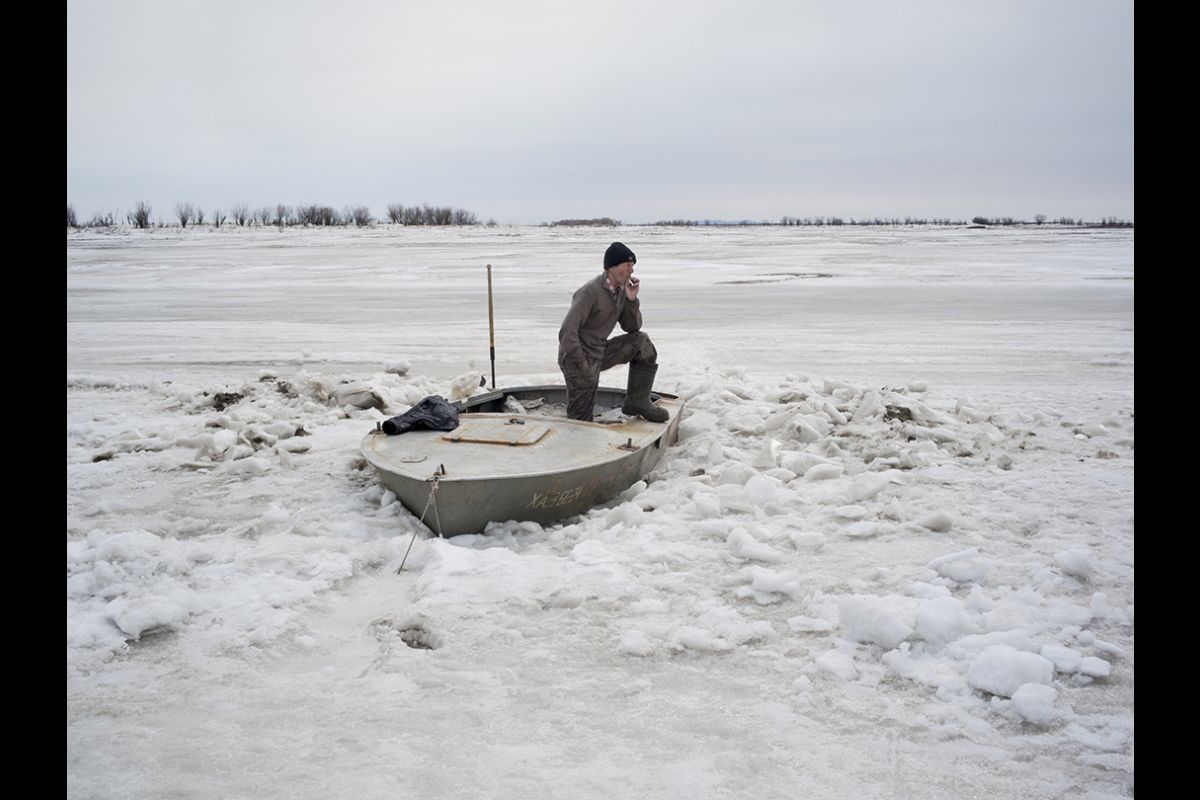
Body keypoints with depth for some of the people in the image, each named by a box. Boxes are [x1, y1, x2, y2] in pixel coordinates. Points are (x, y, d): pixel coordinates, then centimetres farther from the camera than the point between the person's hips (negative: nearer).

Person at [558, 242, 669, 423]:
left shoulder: (621, 290, 2)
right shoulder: (591, 292, -23)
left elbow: (632, 328, 7)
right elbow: (567, 334, -26)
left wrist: (631, 300, -9)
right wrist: (583, 368, -23)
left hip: (601, 352, 7)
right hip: (579, 358, -7)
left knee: (642, 343, -3)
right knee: (582, 422, -7)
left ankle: (637, 402, 3)